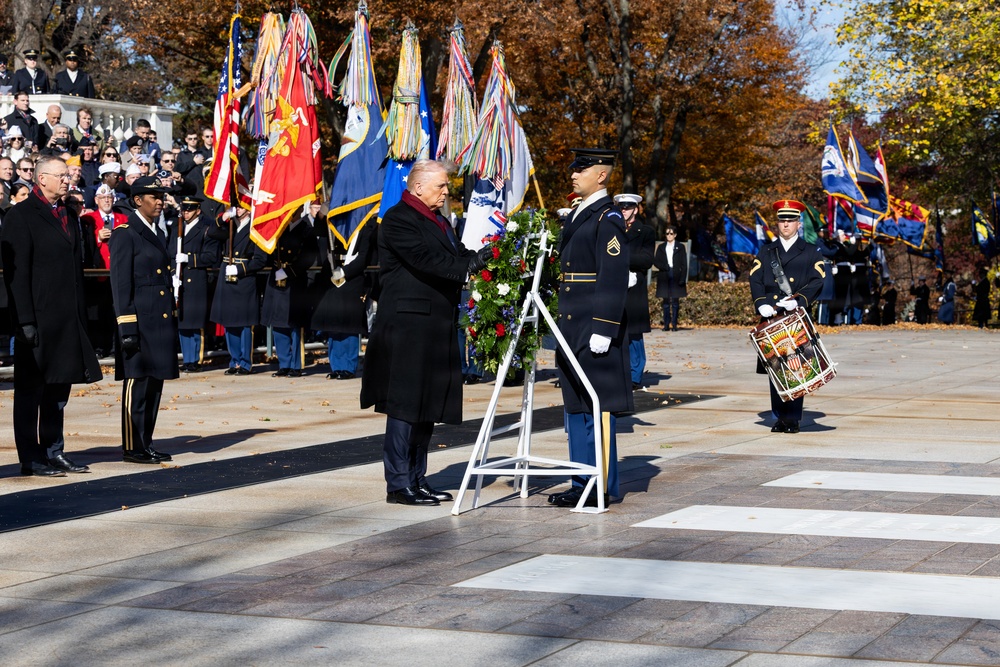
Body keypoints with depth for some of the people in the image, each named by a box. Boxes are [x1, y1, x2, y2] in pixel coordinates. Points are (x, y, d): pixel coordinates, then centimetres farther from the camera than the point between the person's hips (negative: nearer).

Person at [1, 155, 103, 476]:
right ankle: (31, 459, 5)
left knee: (59, 389, 13)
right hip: (37, 318, -7)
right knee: (30, 390, 0)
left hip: (67, 319, 7)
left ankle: (54, 452, 21)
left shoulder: (69, 217, 16)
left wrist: (81, 315, 12)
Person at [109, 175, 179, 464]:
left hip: (162, 321, 8)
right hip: (141, 322, -8)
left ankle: (146, 443, 17)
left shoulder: (156, 234, 18)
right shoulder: (125, 235, -7)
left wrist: (172, 319, 18)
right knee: (136, 384, -4)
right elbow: (121, 284, -12)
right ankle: (132, 448, 0)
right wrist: (127, 328, -17)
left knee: (154, 384, 11)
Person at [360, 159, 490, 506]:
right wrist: (468, 266, -27)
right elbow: (425, 260, -22)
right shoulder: (398, 219, -10)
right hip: (408, 324, -9)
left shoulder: (439, 221, 20)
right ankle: (398, 484, -2)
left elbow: (458, 256, 12)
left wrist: (481, 257, -7)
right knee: (404, 405, -6)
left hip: (437, 326, 9)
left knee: (427, 405, 12)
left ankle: (417, 478, 19)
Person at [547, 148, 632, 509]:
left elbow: (614, 278, -17)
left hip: (595, 330, -9)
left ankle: (602, 488, 1)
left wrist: (602, 329, -21)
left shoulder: (608, 218, -10)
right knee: (575, 406, 12)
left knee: (597, 408, -5)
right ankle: (582, 484, 18)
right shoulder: (577, 216, 18)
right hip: (572, 329, 9)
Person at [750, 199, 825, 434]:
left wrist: (798, 300, -18)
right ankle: (779, 417, 9)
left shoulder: (811, 253, 9)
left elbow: (817, 282, -1)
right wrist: (762, 304, -13)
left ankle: (793, 418, 0)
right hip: (771, 319, 2)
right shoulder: (766, 252, 16)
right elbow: (755, 280, 5)